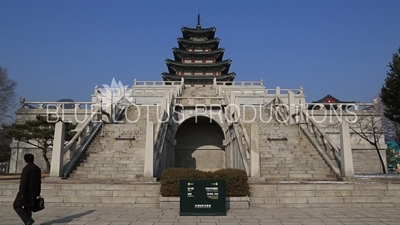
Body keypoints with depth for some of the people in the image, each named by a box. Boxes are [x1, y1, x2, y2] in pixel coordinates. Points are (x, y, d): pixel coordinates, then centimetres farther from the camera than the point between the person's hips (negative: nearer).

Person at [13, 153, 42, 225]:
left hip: (26, 191, -7)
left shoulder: (26, 169, -14)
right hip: (34, 192, 7)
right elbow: (39, 182, 12)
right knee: (28, 208, 12)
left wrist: (22, 194, -17)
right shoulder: (37, 169, 9)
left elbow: (24, 182, -18)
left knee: (17, 206, 6)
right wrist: (38, 193, 17)